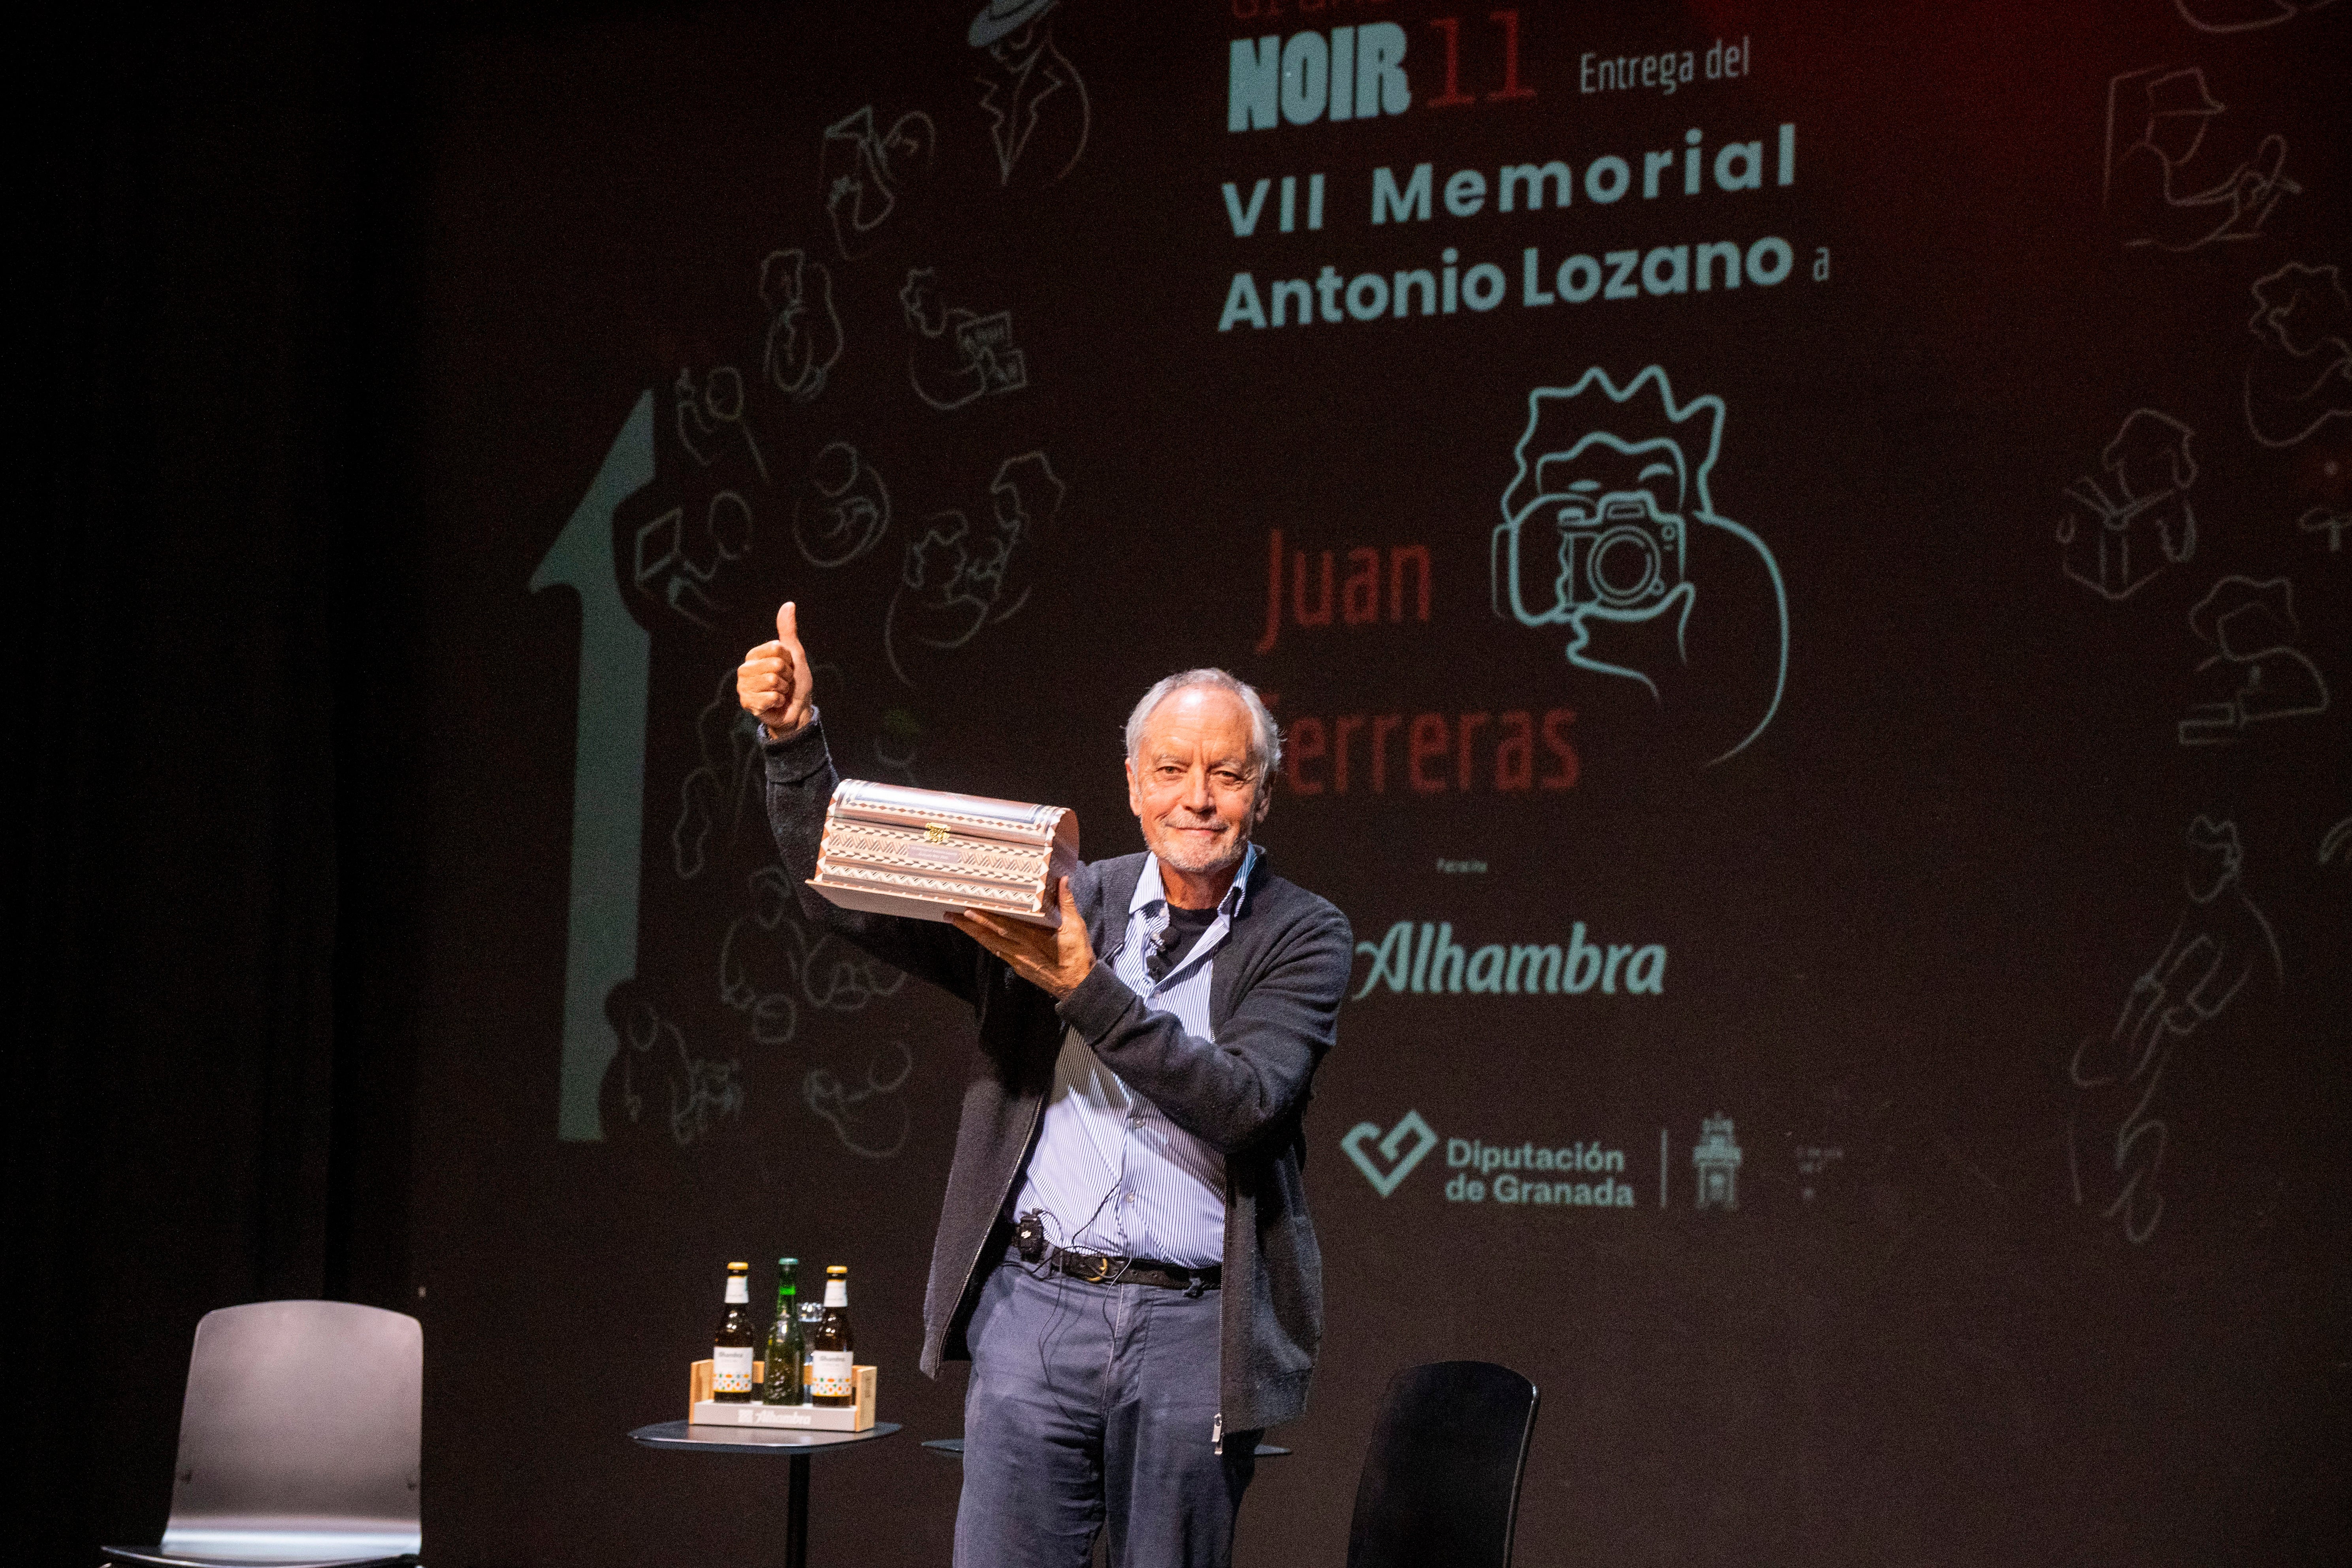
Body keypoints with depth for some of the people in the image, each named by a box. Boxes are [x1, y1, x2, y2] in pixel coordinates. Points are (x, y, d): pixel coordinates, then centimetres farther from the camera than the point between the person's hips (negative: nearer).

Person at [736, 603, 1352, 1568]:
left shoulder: (1303, 938, 3)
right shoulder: (1064, 904, 9)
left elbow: (1243, 1103, -13)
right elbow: (844, 898, 8)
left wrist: (1086, 988, -19)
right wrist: (792, 738, -5)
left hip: (1192, 1332, -1)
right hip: (1035, 1308, 1)